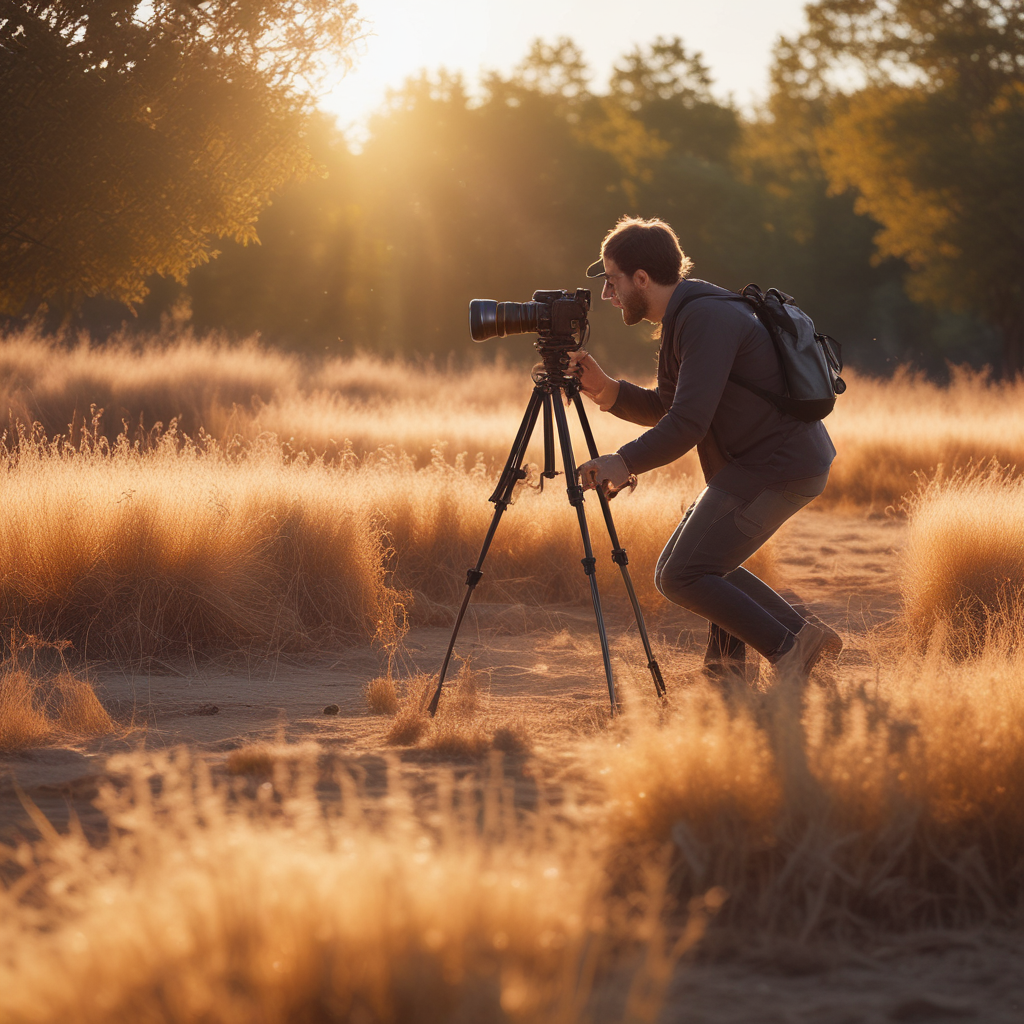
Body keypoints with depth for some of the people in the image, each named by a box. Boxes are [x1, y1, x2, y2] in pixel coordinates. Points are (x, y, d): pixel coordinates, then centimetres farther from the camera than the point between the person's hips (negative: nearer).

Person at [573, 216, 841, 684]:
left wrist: (626, 462, -21)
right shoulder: (684, 317, 14)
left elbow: (689, 421, -26)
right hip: (757, 463, 11)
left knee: (682, 576, -11)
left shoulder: (707, 318, -19)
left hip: (780, 467, -11)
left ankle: (787, 647, -6)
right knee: (686, 566, 16)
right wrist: (606, 391, 5)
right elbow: (663, 408, 20)